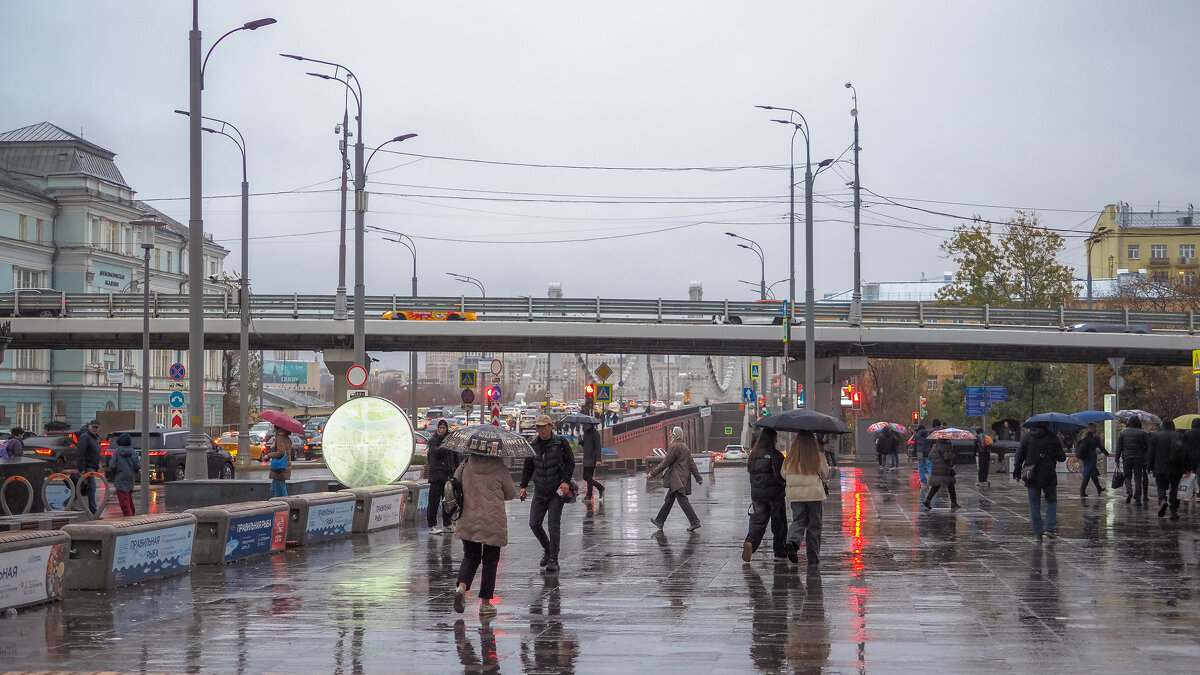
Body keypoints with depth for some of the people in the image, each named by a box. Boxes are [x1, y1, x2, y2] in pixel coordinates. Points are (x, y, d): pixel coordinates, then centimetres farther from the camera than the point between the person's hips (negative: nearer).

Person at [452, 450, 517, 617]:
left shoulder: (464, 467, 0)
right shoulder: (499, 469, -7)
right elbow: (511, 494, 3)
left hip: (468, 521, 2)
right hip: (493, 523, -2)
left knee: (470, 557, 17)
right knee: (490, 561, 9)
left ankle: (462, 586, -11)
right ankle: (485, 603, 12)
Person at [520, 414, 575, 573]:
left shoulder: (560, 443, -6)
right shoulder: (533, 445, 4)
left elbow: (570, 463, -2)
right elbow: (528, 467, 12)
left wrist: (566, 481, -14)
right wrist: (523, 486, 4)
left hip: (557, 492, -4)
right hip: (539, 492, 4)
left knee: (553, 526, -7)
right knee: (534, 524, -1)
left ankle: (553, 560, 1)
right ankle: (547, 549, 24)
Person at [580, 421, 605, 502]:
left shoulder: (595, 433, -12)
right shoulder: (585, 432, 12)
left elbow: (598, 447, -15)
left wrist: (598, 459, -22)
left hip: (592, 458, -9)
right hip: (586, 458, 9)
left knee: (589, 477, -8)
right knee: (585, 477, 10)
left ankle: (589, 496, 2)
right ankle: (600, 488, 22)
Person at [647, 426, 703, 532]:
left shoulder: (674, 447, -14)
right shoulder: (684, 446, 13)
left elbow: (665, 463, -13)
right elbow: (691, 463, 15)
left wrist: (652, 474, -6)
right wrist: (698, 478, 18)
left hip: (677, 479, -10)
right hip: (684, 477, 10)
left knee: (682, 499, -10)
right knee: (669, 499, 17)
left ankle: (695, 522, -15)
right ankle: (659, 520, 26)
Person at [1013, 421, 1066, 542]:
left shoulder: (1027, 437, 3)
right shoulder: (1052, 438, -4)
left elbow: (1019, 456, 4)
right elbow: (1061, 457, -4)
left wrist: (1017, 473, 10)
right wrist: (1064, 454, 19)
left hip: (1031, 477, 2)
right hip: (1048, 477, -2)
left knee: (1034, 506, 7)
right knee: (1052, 501, 15)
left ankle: (1038, 534, 5)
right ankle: (1049, 527, -1)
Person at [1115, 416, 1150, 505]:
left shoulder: (1122, 433, 1)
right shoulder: (1142, 433, -2)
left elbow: (1118, 448, 1)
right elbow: (1148, 447, -2)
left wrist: (1117, 460, 5)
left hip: (1126, 458, 1)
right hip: (1139, 458, 0)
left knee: (1127, 477, 12)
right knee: (1138, 478, 4)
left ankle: (1129, 491, -13)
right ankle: (1137, 498, 1)